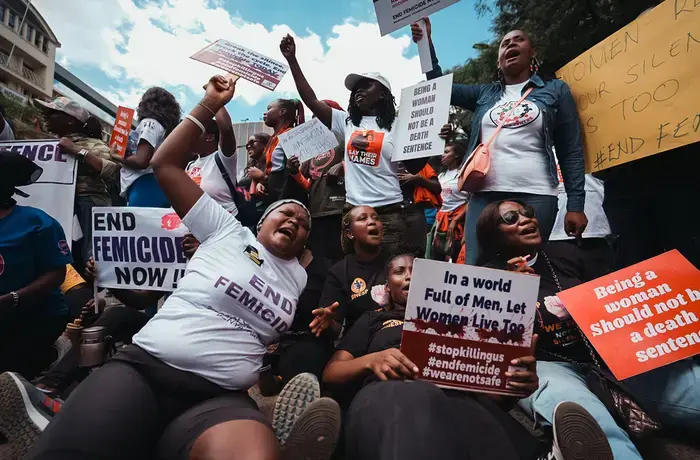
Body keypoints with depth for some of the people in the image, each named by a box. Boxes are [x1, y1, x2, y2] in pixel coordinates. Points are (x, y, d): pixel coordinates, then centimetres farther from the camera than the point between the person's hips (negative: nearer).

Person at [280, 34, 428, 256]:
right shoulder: (347, 122, 12)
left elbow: (415, 167, 2)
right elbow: (311, 100, 9)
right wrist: (292, 60, 6)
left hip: (390, 213, -3)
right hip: (353, 211, 4)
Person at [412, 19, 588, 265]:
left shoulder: (556, 90, 13)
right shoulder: (484, 93, 20)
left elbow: (572, 151, 7)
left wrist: (575, 204, -1)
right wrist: (427, 43, 8)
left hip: (535, 196, -1)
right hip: (485, 195, 2)